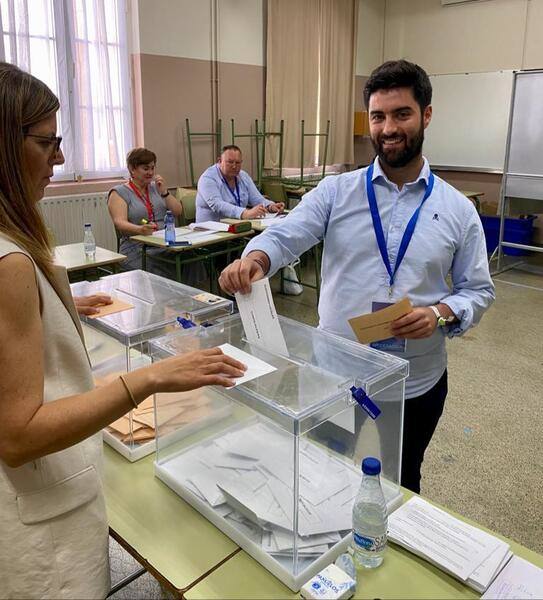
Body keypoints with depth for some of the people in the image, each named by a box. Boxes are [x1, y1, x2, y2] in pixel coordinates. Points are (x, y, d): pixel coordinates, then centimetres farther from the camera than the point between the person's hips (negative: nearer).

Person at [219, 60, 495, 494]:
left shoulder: (458, 210, -1)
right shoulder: (335, 192, -3)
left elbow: (479, 291, 3)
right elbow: (285, 237, -13)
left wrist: (441, 314, -18)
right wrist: (255, 258, -36)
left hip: (417, 384, 1)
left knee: (400, 487, 22)